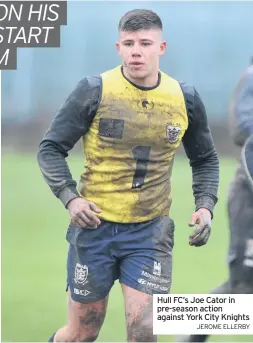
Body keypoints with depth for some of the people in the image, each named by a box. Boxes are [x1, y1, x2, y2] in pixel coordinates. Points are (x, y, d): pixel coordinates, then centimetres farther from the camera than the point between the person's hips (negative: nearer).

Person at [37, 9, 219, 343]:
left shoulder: (185, 98, 1)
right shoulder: (94, 91, -7)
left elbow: (205, 159, 16)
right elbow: (51, 148, -2)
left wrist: (205, 206, 0)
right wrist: (69, 198, -16)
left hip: (150, 231, 1)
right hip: (95, 225, -1)